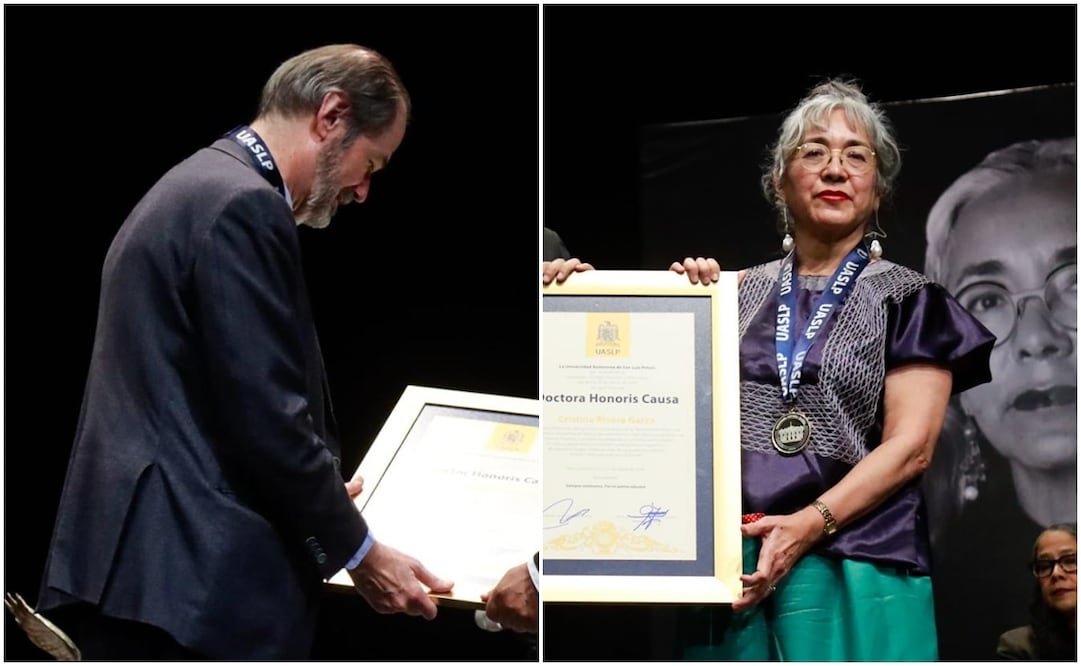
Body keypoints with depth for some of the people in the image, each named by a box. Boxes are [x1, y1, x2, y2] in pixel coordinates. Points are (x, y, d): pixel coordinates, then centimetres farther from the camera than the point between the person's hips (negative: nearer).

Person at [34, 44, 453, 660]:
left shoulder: (197, 187, 19)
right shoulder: (242, 206, -13)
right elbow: (267, 417, -17)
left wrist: (320, 499, 26)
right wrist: (359, 553, -6)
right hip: (192, 579, -10)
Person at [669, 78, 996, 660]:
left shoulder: (907, 301, 5)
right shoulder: (742, 294, 13)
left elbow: (910, 447, -5)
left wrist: (810, 524, -18)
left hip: (854, 568, -2)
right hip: (735, 568, 3)